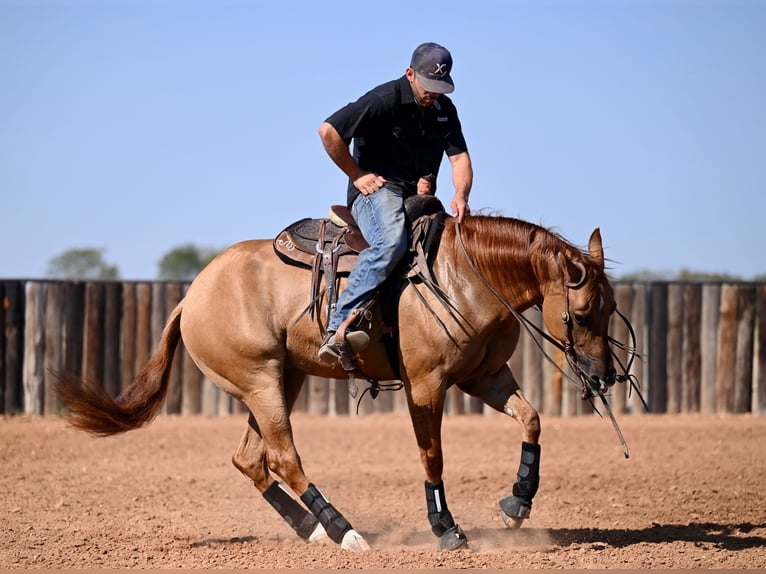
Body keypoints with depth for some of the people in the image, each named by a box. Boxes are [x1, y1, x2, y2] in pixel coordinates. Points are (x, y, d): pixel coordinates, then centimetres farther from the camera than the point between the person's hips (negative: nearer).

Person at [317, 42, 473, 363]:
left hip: (419, 198, 8)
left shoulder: (445, 110, 12)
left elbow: (459, 156, 8)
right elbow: (328, 131, -15)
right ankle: (339, 328, -46)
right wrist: (357, 175, -9)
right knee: (392, 238, -38)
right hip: (376, 192, -8)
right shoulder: (384, 101, -10)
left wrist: (461, 196, -13)